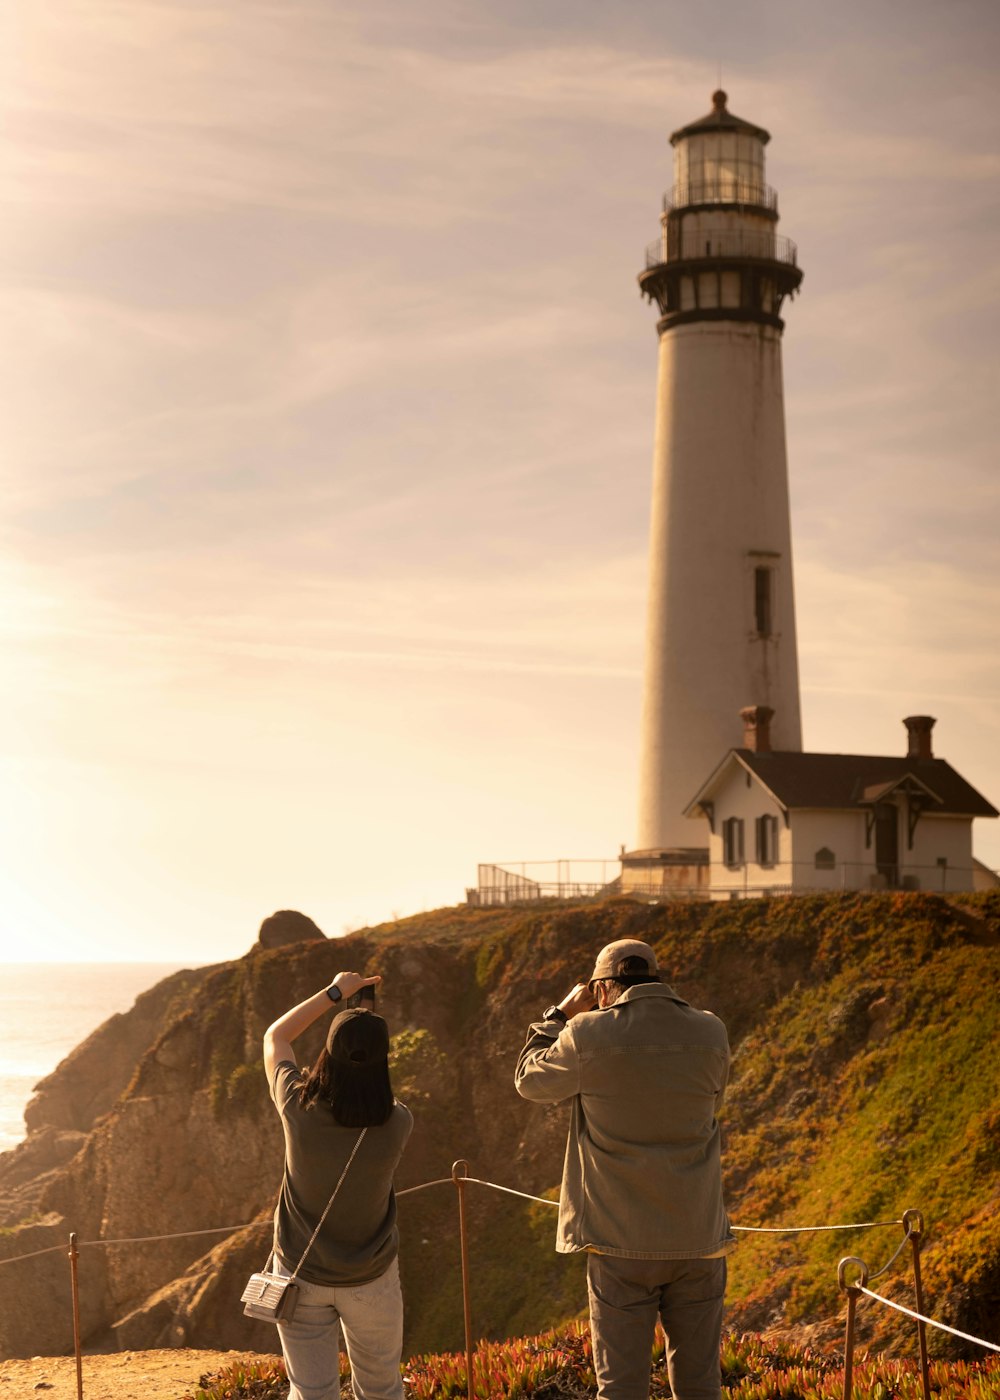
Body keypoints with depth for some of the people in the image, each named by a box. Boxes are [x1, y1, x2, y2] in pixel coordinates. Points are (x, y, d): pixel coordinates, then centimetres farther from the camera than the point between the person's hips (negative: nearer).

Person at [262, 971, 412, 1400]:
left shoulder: (299, 1110, -22)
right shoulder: (396, 1125, -22)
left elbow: (274, 1037, -3)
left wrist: (335, 993, 2)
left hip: (300, 1274, 0)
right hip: (371, 1281, 0)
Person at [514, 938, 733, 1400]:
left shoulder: (588, 1037, -11)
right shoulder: (711, 1035, -3)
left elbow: (530, 1080, 7)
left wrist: (563, 1014, 17)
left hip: (621, 1244, -2)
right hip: (698, 1240, 2)